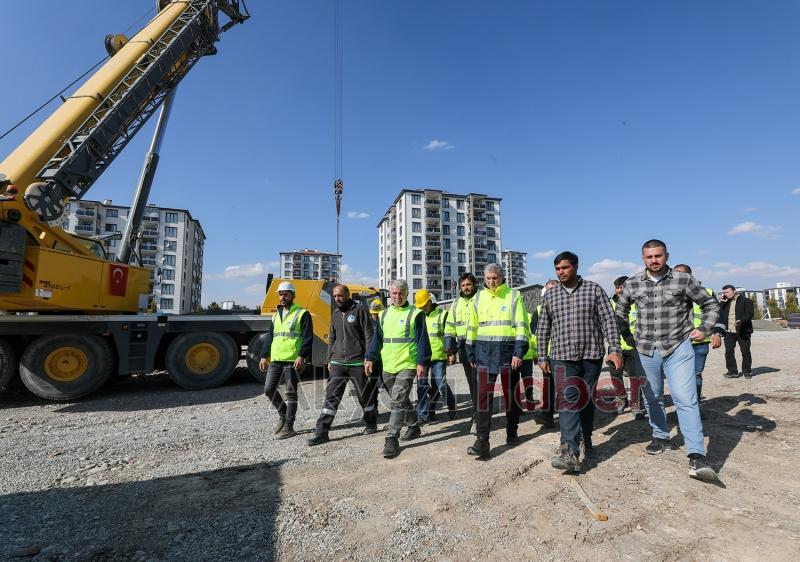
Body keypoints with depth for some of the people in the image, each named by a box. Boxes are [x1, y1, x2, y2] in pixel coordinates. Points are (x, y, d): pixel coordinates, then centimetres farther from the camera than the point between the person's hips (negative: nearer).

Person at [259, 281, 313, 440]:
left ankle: (288, 426, 12)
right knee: (268, 389, 8)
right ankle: (283, 414, 31)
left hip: (293, 361, -7)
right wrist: (264, 356, 13)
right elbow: (269, 337, 20)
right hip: (275, 360, 7)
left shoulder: (302, 314, -4)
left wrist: (301, 356, -19)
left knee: (291, 393, 1)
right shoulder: (276, 315, 17)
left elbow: (307, 338, -10)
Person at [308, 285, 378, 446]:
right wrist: (329, 360, 14)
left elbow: (369, 337, -9)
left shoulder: (359, 310, -6)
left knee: (365, 395, 10)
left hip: (357, 363, -5)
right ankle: (321, 432, 4)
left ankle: (371, 424, 31)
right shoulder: (335, 314, 12)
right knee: (331, 396, 0)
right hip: (338, 363, 5)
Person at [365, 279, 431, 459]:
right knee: (401, 400, 18)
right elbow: (377, 338, 15)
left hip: (407, 365, -6)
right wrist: (370, 358, 8)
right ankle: (414, 427, 37)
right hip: (388, 366, 6)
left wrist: (422, 363, -13)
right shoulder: (384, 314, 11)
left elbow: (422, 340, -8)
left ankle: (391, 439, -3)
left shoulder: (415, 314, -5)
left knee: (398, 401, -10)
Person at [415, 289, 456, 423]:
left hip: (438, 356, -4)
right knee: (421, 386, 3)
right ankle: (422, 414, 13)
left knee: (441, 384, -2)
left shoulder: (442, 314, -2)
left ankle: (452, 406, 22)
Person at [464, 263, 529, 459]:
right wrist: (471, 354, 11)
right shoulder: (478, 297, 9)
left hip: (508, 350, -1)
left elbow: (521, 325, -5)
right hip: (485, 351, 2)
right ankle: (482, 440, -2)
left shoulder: (514, 295, 0)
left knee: (511, 393, 12)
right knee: (483, 396, -4)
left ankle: (512, 432, 32)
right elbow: (472, 327, 13)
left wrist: (519, 352, -13)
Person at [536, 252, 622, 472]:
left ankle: (586, 437, 33)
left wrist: (614, 349, -11)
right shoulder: (550, 295, 8)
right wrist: (543, 357, 9)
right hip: (562, 357, 0)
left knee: (587, 399, 13)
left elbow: (608, 320, -2)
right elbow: (543, 329, 11)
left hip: (592, 355, 0)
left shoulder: (594, 289, 3)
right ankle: (570, 451, -17)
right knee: (567, 400, -12)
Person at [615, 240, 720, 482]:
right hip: (646, 350, 3)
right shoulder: (632, 284, 1)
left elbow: (710, 303, 9)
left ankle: (697, 456, -8)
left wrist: (705, 329, 0)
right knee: (652, 398, 15)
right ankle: (660, 437, 34)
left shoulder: (683, 280, -4)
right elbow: (621, 308, 18)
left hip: (678, 348, -3)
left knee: (685, 399, -11)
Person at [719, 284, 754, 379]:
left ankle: (747, 371, 17)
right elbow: (720, 314, 11)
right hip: (729, 331, 4)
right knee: (729, 351, 1)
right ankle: (732, 371, 8)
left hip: (743, 331, -4)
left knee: (745, 351, 4)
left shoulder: (746, 301, -1)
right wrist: (722, 302, 3)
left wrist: (741, 321, -26)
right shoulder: (725, 302, 15)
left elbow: (749, 314, -10)